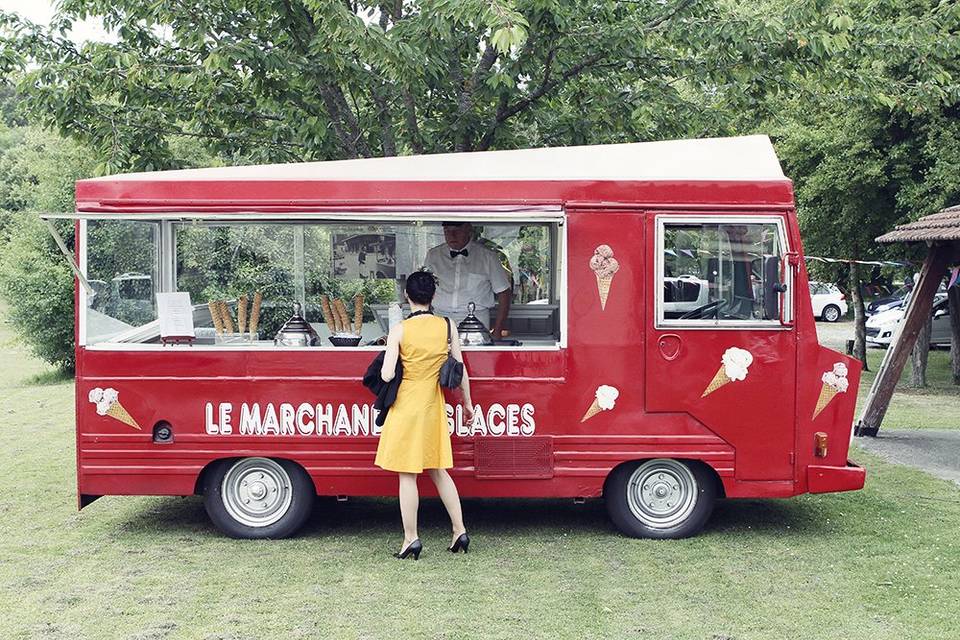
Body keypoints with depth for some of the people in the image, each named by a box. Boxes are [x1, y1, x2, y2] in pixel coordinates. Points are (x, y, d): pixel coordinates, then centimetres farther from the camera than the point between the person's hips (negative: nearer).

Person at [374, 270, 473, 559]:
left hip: (407, 405, -4)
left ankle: (411, 538, 7)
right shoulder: (447, 327, -2)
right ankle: (459, 530, 17)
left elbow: (386, 375, -16)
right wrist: (467, 402, 16)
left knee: (407, 475, 3)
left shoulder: (399, 330, -12)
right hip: (434, 405, 4)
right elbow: (460, 370, 4)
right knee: (438, 470, 16)